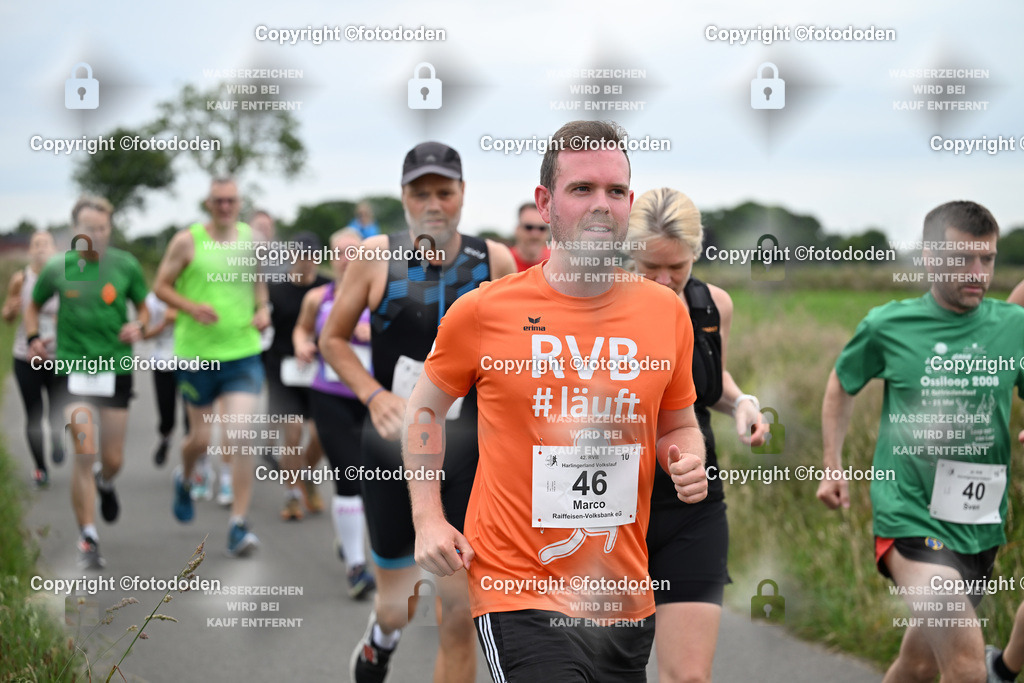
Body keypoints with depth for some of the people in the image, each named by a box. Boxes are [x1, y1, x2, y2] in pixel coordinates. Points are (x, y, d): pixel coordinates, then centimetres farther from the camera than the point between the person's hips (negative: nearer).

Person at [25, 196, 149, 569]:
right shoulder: (57, 268, -2)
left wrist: (139, 325, -10)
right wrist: (33, 339, -3)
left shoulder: (126, 265, 0)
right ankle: (88, 540, -4)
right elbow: (33, 306, 14)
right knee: (84, 454, -13)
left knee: (113, 460, 7)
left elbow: (143, 308, 12)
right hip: (73, 368, -1)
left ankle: (105, 483, 47)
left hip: (116, 368, 1)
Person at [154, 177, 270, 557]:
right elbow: (161, 286, 1)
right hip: (197, 354, -1)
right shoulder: (187, 241, -4)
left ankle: (238, 526, -8)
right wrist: (192, 307, -17)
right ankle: (185, 479, 48)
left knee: (241, 438, -11)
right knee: (201, 437, 11)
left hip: (244, 354, 1)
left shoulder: (251, 240, 5)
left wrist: (262, 309, 2)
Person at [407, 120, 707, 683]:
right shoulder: (485, 311, -6)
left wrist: (689, 460, -5)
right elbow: (424, 408, 9)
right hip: (520, 595, -4)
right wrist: (428, 518, -1)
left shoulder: (666, 311, 3)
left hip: (626, 600, 5)